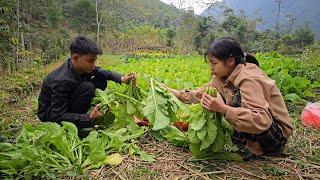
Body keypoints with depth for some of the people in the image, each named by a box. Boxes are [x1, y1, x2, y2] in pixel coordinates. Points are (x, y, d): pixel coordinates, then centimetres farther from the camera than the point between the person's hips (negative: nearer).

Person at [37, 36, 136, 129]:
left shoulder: (82, 66, -13)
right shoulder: (62, 81, -34)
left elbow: (103, 72, 2)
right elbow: (57, 117, -31)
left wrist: (121, 78, -17)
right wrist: (89, 118, -39)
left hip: (67, 105, 7)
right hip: (50, 116, -7)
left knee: (101, 81, -4)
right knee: (87, 87, -30)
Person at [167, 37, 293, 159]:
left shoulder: (249, 79, -27)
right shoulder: (223, 76, -2)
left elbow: (262, 121, -38)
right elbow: (202, 94, 5)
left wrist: (223, 109, -45)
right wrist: (173, 93, 1)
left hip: (277, 134, -8)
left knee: (238, 97, -29)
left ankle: (251, 148, -13)